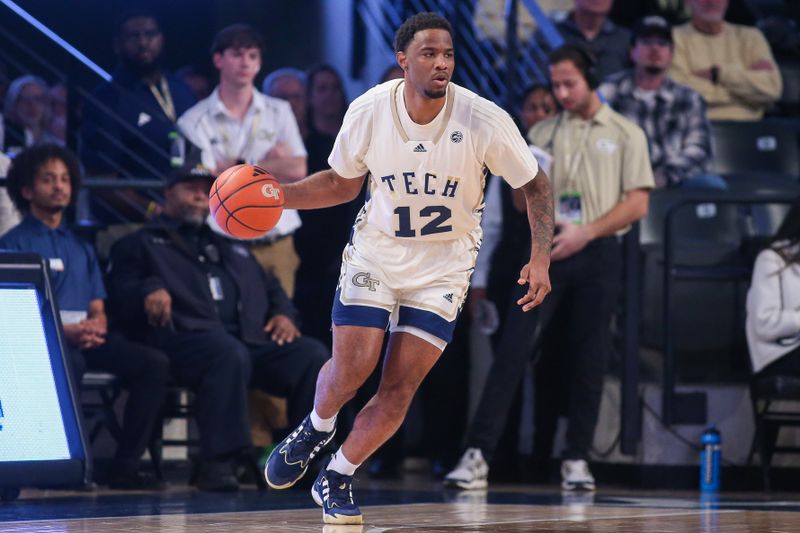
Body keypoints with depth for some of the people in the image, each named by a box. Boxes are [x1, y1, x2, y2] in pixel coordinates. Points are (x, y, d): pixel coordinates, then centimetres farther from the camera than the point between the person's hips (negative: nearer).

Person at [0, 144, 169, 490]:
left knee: (154, 363, -20)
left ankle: (125, 467, -20)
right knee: (69, 364, -42)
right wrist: (64, 331, -18)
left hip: (86, 339, 6)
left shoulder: (81, 248, 25)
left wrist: (96, 326, -6)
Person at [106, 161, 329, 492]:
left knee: (312, 355, -23)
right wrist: (149, 291, -15)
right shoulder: (140, 245, 23)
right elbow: (121, 296, 8)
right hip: (185, 337, -5)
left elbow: (272, 288, 34)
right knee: (229, 354, -41)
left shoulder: (231, 248, 38)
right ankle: (218, 463, -42)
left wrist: (283, 314, 11)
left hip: (252, 339, 5)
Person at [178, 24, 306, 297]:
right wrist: (271, 162, -3)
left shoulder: (279, 112, 12)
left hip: (277, 242, 3)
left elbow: (297, 171, 2)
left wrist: (237, 167, -3)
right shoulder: (194, 121, 1)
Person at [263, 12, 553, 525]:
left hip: (444, 267, -1)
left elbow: (535, 185, -6)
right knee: (350, 368, -11)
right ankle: (317, 429, 24)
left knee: (399, 390, -6)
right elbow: (343, 183, 3)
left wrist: (541, 258, -16)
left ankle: (337, 479, 16)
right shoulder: (369, 111, -14)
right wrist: (275, 195, -11)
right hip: (375, 252, 1)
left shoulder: (485, 121, -20)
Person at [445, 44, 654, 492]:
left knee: (589, 359, 0)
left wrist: (585, 233, -10)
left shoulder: (625, 134, 6)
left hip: (598, 254, -1)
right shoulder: (542, 134, 15)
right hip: (547, 251, 1)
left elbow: (637, 203, -1)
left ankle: (577, 459, 10)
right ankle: (479, 454, -15)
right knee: (513, 349, -10)